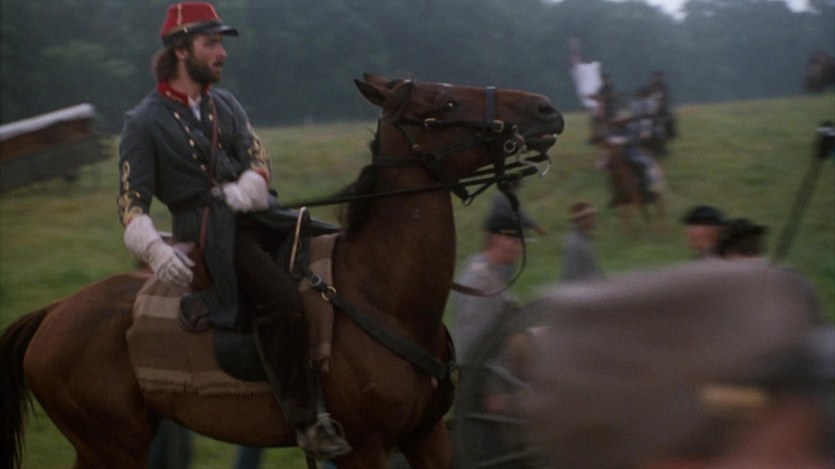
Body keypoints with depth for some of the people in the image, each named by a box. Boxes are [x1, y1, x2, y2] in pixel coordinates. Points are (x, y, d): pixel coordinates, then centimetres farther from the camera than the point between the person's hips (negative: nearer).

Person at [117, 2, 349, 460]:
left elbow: (257, 161, 6)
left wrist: (239, 194, -17)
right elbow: (132, 200, -4)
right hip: (209, 233, -7)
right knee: (281, 299, -27)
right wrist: (155, 249, -22)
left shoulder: (225, 105, 17)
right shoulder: (144, 121, 0)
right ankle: (306, 420, -24)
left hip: (254, 214, 7)